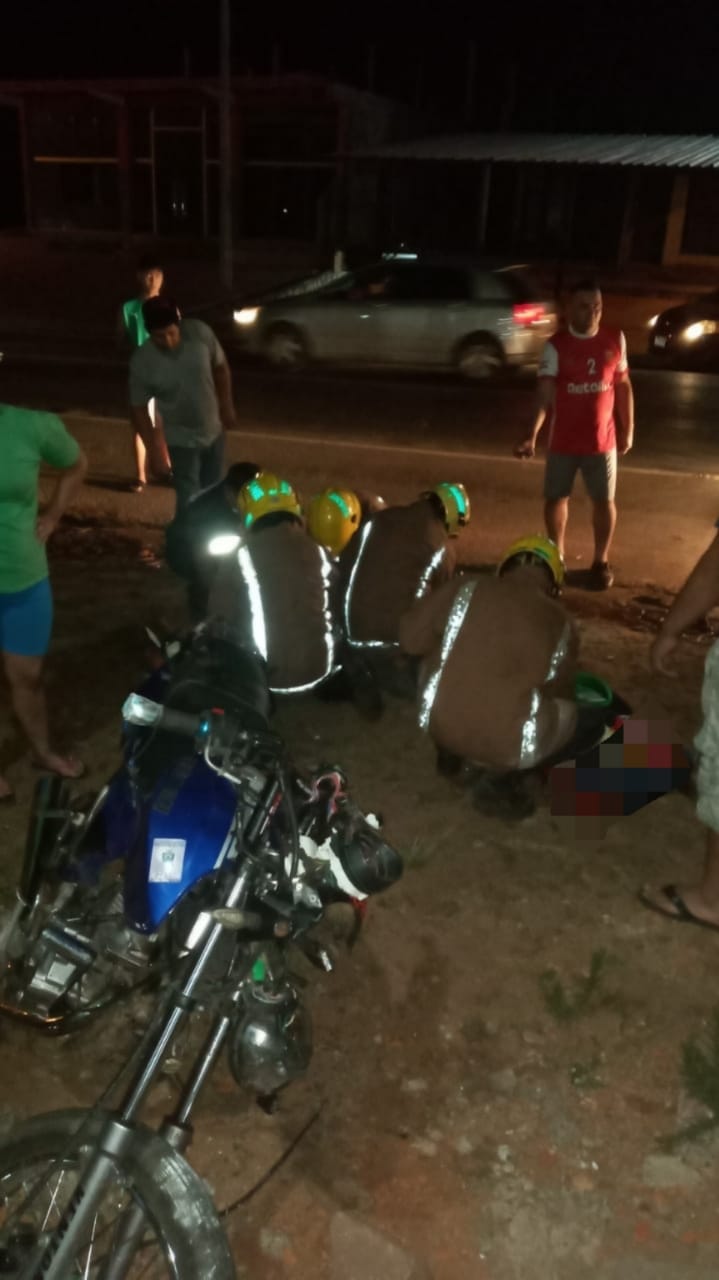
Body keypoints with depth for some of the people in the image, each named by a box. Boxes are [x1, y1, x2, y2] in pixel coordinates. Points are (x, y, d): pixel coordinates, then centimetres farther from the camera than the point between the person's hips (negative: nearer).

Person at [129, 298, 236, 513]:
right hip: (181, 440, -3)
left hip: (213, 430, 4)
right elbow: (138, 407, -13)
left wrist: (227, 407, 5)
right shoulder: (142, 361, -24)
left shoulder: (200, 332, -19)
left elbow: (220, 367, -1)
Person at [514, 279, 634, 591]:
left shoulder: (615, 340, -2)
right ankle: (556, 557, 30)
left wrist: (628, 430, 7)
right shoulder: (556, 346, -10)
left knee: (604, 501, 9)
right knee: (556, 498, 9)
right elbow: (545, 392, -18)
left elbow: (623, 386, 7)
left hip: (602, 440, 1)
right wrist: (532, 436, -30)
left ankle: (601, 562, 27)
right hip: (563, 441, -1)